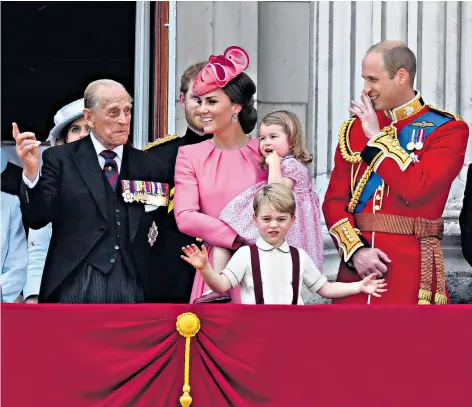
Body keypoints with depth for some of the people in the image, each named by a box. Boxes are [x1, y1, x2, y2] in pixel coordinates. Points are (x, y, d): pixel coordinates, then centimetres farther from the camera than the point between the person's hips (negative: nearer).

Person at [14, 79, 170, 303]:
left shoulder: (150, 167, 12)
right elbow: (37, 218, -3)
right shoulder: (59, 159, 6)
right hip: (74, 284, -2)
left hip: (132, 287, 2)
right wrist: (31, 172, -17)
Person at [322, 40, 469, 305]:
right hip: (356, 266, 4)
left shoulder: (448, 129, -2)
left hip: (412, 270, -4)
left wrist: (378, 136, -9)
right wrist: (356, 249, -9)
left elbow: (417, 188, -17)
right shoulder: (355, 128, 11)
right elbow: (335, 200, 7)